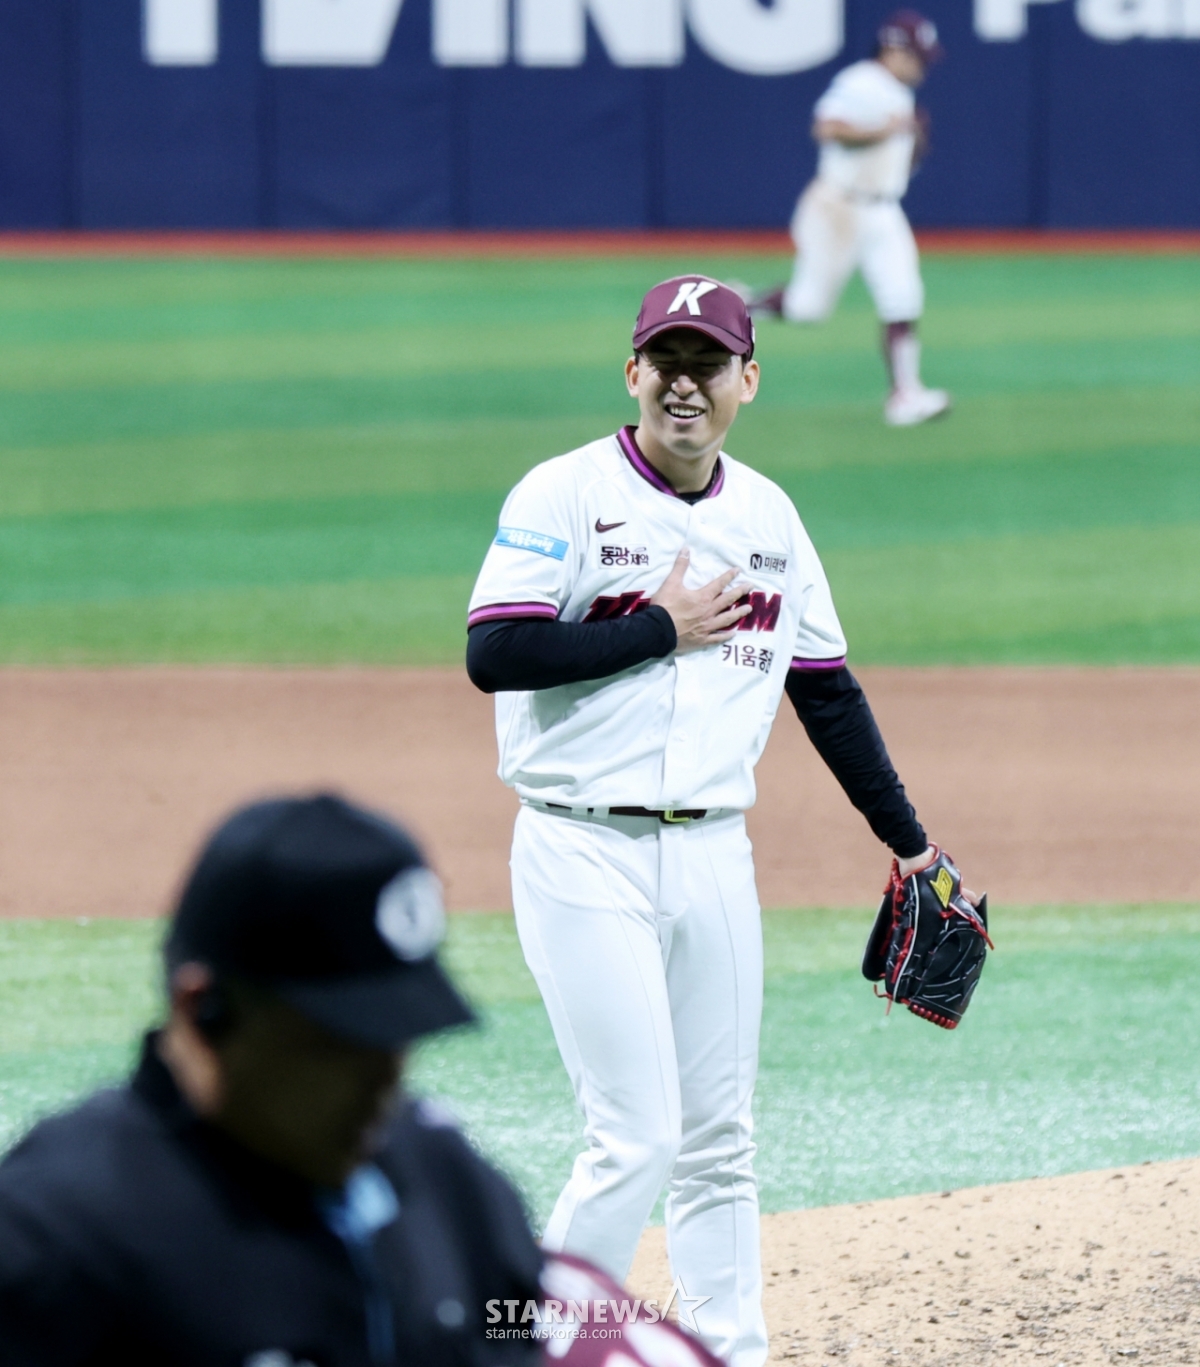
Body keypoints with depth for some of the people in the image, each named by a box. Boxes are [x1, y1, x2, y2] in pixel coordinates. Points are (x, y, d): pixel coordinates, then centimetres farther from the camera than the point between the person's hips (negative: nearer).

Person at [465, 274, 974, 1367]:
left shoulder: (768, 517, 11)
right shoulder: (567, 496, -8)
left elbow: (827, 690, 19)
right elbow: (493, 655, -20)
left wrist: (909, 843, 20)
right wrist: (663, 628, -14)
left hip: (713, 857, 6)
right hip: (586, 856, -6)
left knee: (717, 1143, 9)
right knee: (638, 1140, -11)